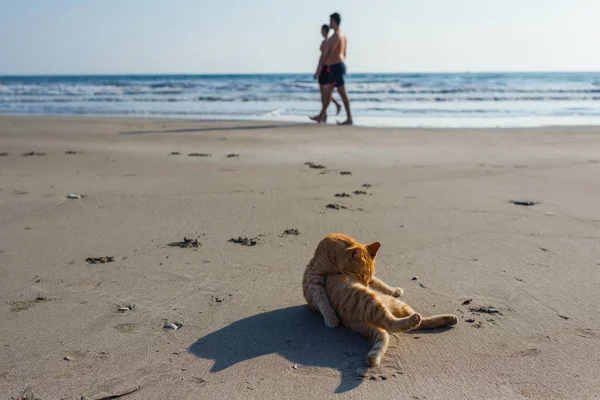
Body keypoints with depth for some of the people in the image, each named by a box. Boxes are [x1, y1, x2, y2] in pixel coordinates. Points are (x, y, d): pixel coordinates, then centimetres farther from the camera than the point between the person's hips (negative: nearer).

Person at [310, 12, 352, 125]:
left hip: (336, 66, -10)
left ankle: (349, 118, -3)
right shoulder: (343, 34, 16)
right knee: (326, 91, 13)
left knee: (343, 93, -7)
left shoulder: (336, 35, -15)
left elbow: (329, 52, -23)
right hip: (340, 65, 10)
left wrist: (320, 66, -23)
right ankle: (321, 116, 19)